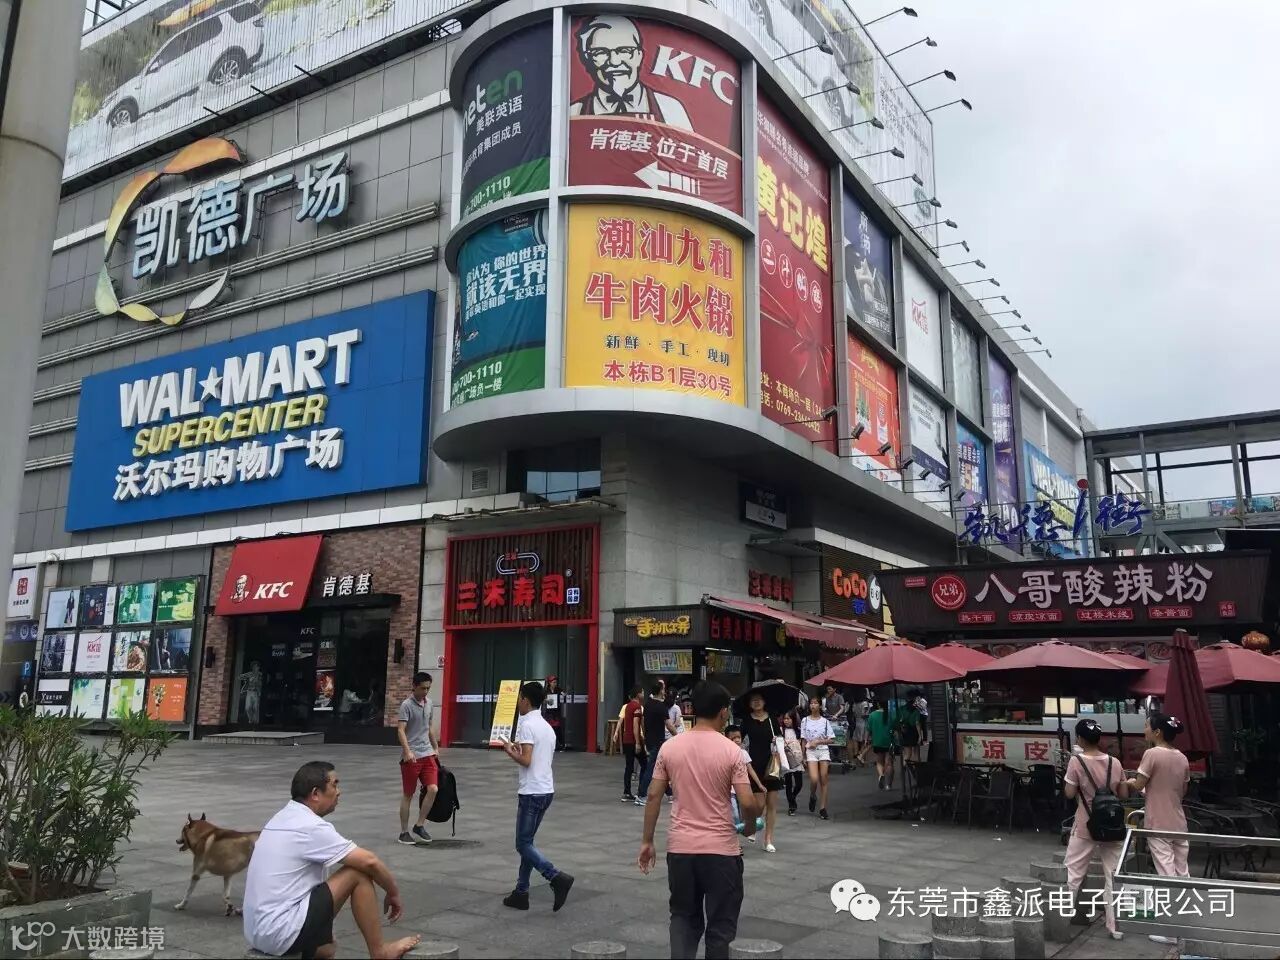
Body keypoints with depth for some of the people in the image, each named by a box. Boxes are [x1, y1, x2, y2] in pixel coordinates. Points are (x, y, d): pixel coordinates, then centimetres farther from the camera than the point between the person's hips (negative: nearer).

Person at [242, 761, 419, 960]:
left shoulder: (286, 817, 11)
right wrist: (393, 893, 0)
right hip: (281, 932, -10)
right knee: (359, 873, -8)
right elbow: (369, 861, -17)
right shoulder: (311, 827, -18)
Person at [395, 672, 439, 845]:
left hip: (427, 754, 6)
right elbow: (400, 730, -19)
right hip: (411, 757, -6)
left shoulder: (429, 703, 10)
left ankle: (419, 826, 8)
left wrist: (436, 748, 23)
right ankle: (404, 832, 16)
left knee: (433, 789, -6)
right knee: (407, 795, 4)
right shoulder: (407, 705, -11)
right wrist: (408, 751, -31)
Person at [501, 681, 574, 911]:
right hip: (547, 790, 9)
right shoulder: (547, 727, 14)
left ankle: (557, 878, -16)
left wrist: (510, 751, -3)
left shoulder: (527, 725, -13)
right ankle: (521, 892, 18)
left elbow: (526, 760, -20)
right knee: (526, 842, 15)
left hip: (532, 792, -9)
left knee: (523, 845, -3)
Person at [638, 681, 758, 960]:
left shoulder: (670, 747, -1)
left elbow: (653, 796, 1)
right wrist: (749, 826, 7)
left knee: (683, 916, 18)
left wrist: (647, 841, 9)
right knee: (720, 923, 11)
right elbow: (747, 803, -14)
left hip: (680, 846, 3)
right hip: (720, 849, -3)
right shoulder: (731, 751, -10)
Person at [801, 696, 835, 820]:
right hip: (811, 752, -1)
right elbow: (803, 740, 5)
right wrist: (803, 757, 3)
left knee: (823, 781, 0)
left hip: (824, 751, 1)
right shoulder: (805, 721, 4)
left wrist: (818, 741, -10)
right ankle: (812, 796, 15)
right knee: (814, 779, -16)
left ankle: (823, 808, 7)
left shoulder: (825, 721, 4)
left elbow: (832, 740, 3)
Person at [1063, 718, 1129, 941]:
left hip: (1085, 828, -3)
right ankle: (1115, 927, 12)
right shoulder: (1115, 762, 0)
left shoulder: (1077, 761, -12)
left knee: (1072, 875, 8)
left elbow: (1069, 794, -11)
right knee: (1113, 877, 9)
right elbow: (1124, 795, 6)